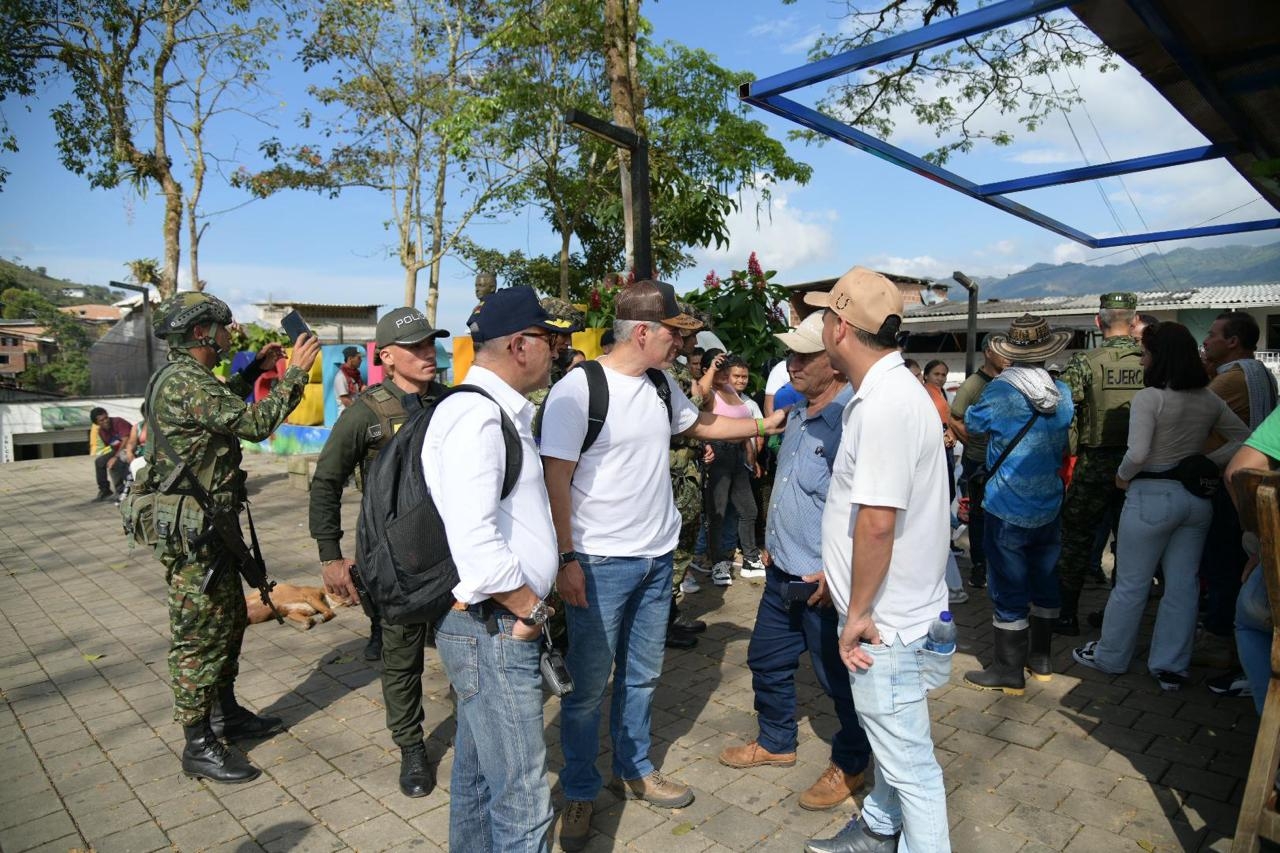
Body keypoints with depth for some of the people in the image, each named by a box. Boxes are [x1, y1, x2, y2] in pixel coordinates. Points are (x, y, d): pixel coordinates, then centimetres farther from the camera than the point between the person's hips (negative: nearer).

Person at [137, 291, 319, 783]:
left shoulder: (183, 378, 13)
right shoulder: (185, 383, -20)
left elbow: (223, 405, 32)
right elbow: (254, 423, -24)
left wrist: (255, 369, 23)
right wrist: (296, 372, -18)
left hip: (208, 527, 11)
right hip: (191, 532, -11)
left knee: (230, 621, 20)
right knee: (200, 635, -1)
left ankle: (225, 714, 35)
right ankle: (199, 747, 12)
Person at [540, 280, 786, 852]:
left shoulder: (661, 384, 5)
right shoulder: (577, 390, -16)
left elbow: (699, 425, 24)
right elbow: (556, 480, -15)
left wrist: (763, 425, 21)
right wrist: (566, 559, -16)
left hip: (657, 558, 7)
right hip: (600, 564, -6)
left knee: (642, 675, 19)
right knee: (589, 683, 7)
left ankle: (634, 770, 39)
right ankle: (580, 793, 28)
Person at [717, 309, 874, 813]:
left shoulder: (850, 422, -24)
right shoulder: (798, 416, 7)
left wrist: (834, 573, -24)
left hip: (824, 583, -9)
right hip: (783, 573, 9)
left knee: (839, 678, 12)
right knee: (767, 660, 22)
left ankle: (850, 764, 36)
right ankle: (776, 743, 44)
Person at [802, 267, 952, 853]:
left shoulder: (886, 403, -25)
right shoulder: (885, 391, 8)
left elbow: (877, 521, -28)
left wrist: (858, 613, -18)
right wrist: (839, 572, 19)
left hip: (885, 622, -11)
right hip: (888, 613, 11)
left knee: (907, 760, 6)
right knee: (890, 740, 27)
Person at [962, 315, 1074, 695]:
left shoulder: (1000, 391, -17)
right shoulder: (1063, 393, 0)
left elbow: (972, 425, 1)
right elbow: (1064, 446, 14)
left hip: (1008, 509, -5)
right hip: (1050, 507, 6)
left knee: (1008, 588, 3)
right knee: (1044, 580, 17)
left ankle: (1009, 671, 11)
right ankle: (1041, 659, 31)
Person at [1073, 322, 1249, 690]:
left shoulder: (1150, 397, -16)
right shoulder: (1210, 400, 5)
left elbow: (1138, 454, -24)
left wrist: (1122, 476, -6)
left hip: (1152, 495, -6)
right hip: (1196, 497, 6)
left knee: (1131, 583, 6)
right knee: (1183, 584, 11)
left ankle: (1109, 656, 21)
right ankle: (1171, 667, 19)